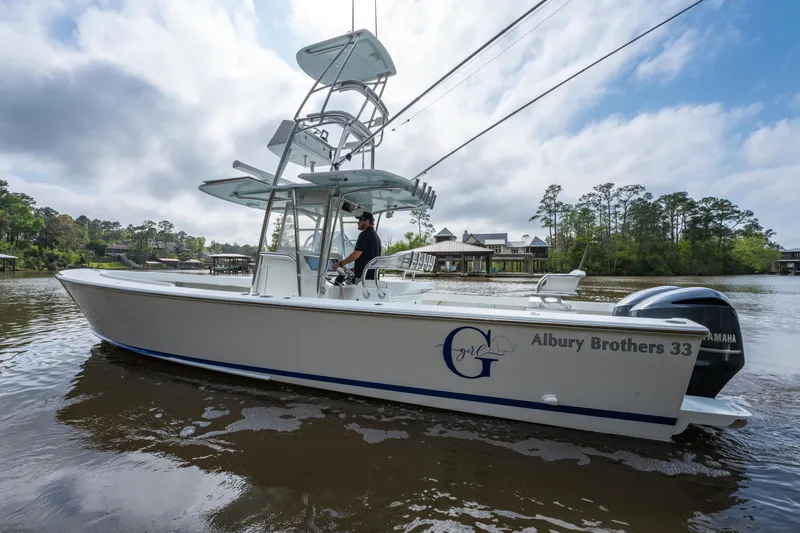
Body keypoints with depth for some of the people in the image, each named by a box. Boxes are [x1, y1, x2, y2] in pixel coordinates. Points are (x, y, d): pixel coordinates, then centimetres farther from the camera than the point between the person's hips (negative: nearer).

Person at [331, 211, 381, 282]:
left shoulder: (365, 234, -12)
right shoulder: (376, 235, 19)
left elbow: (356, 254, -19)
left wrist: (339, 264, -9)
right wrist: (354, 269, 22)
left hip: (364, 276, -10)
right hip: (373, 276, 10)